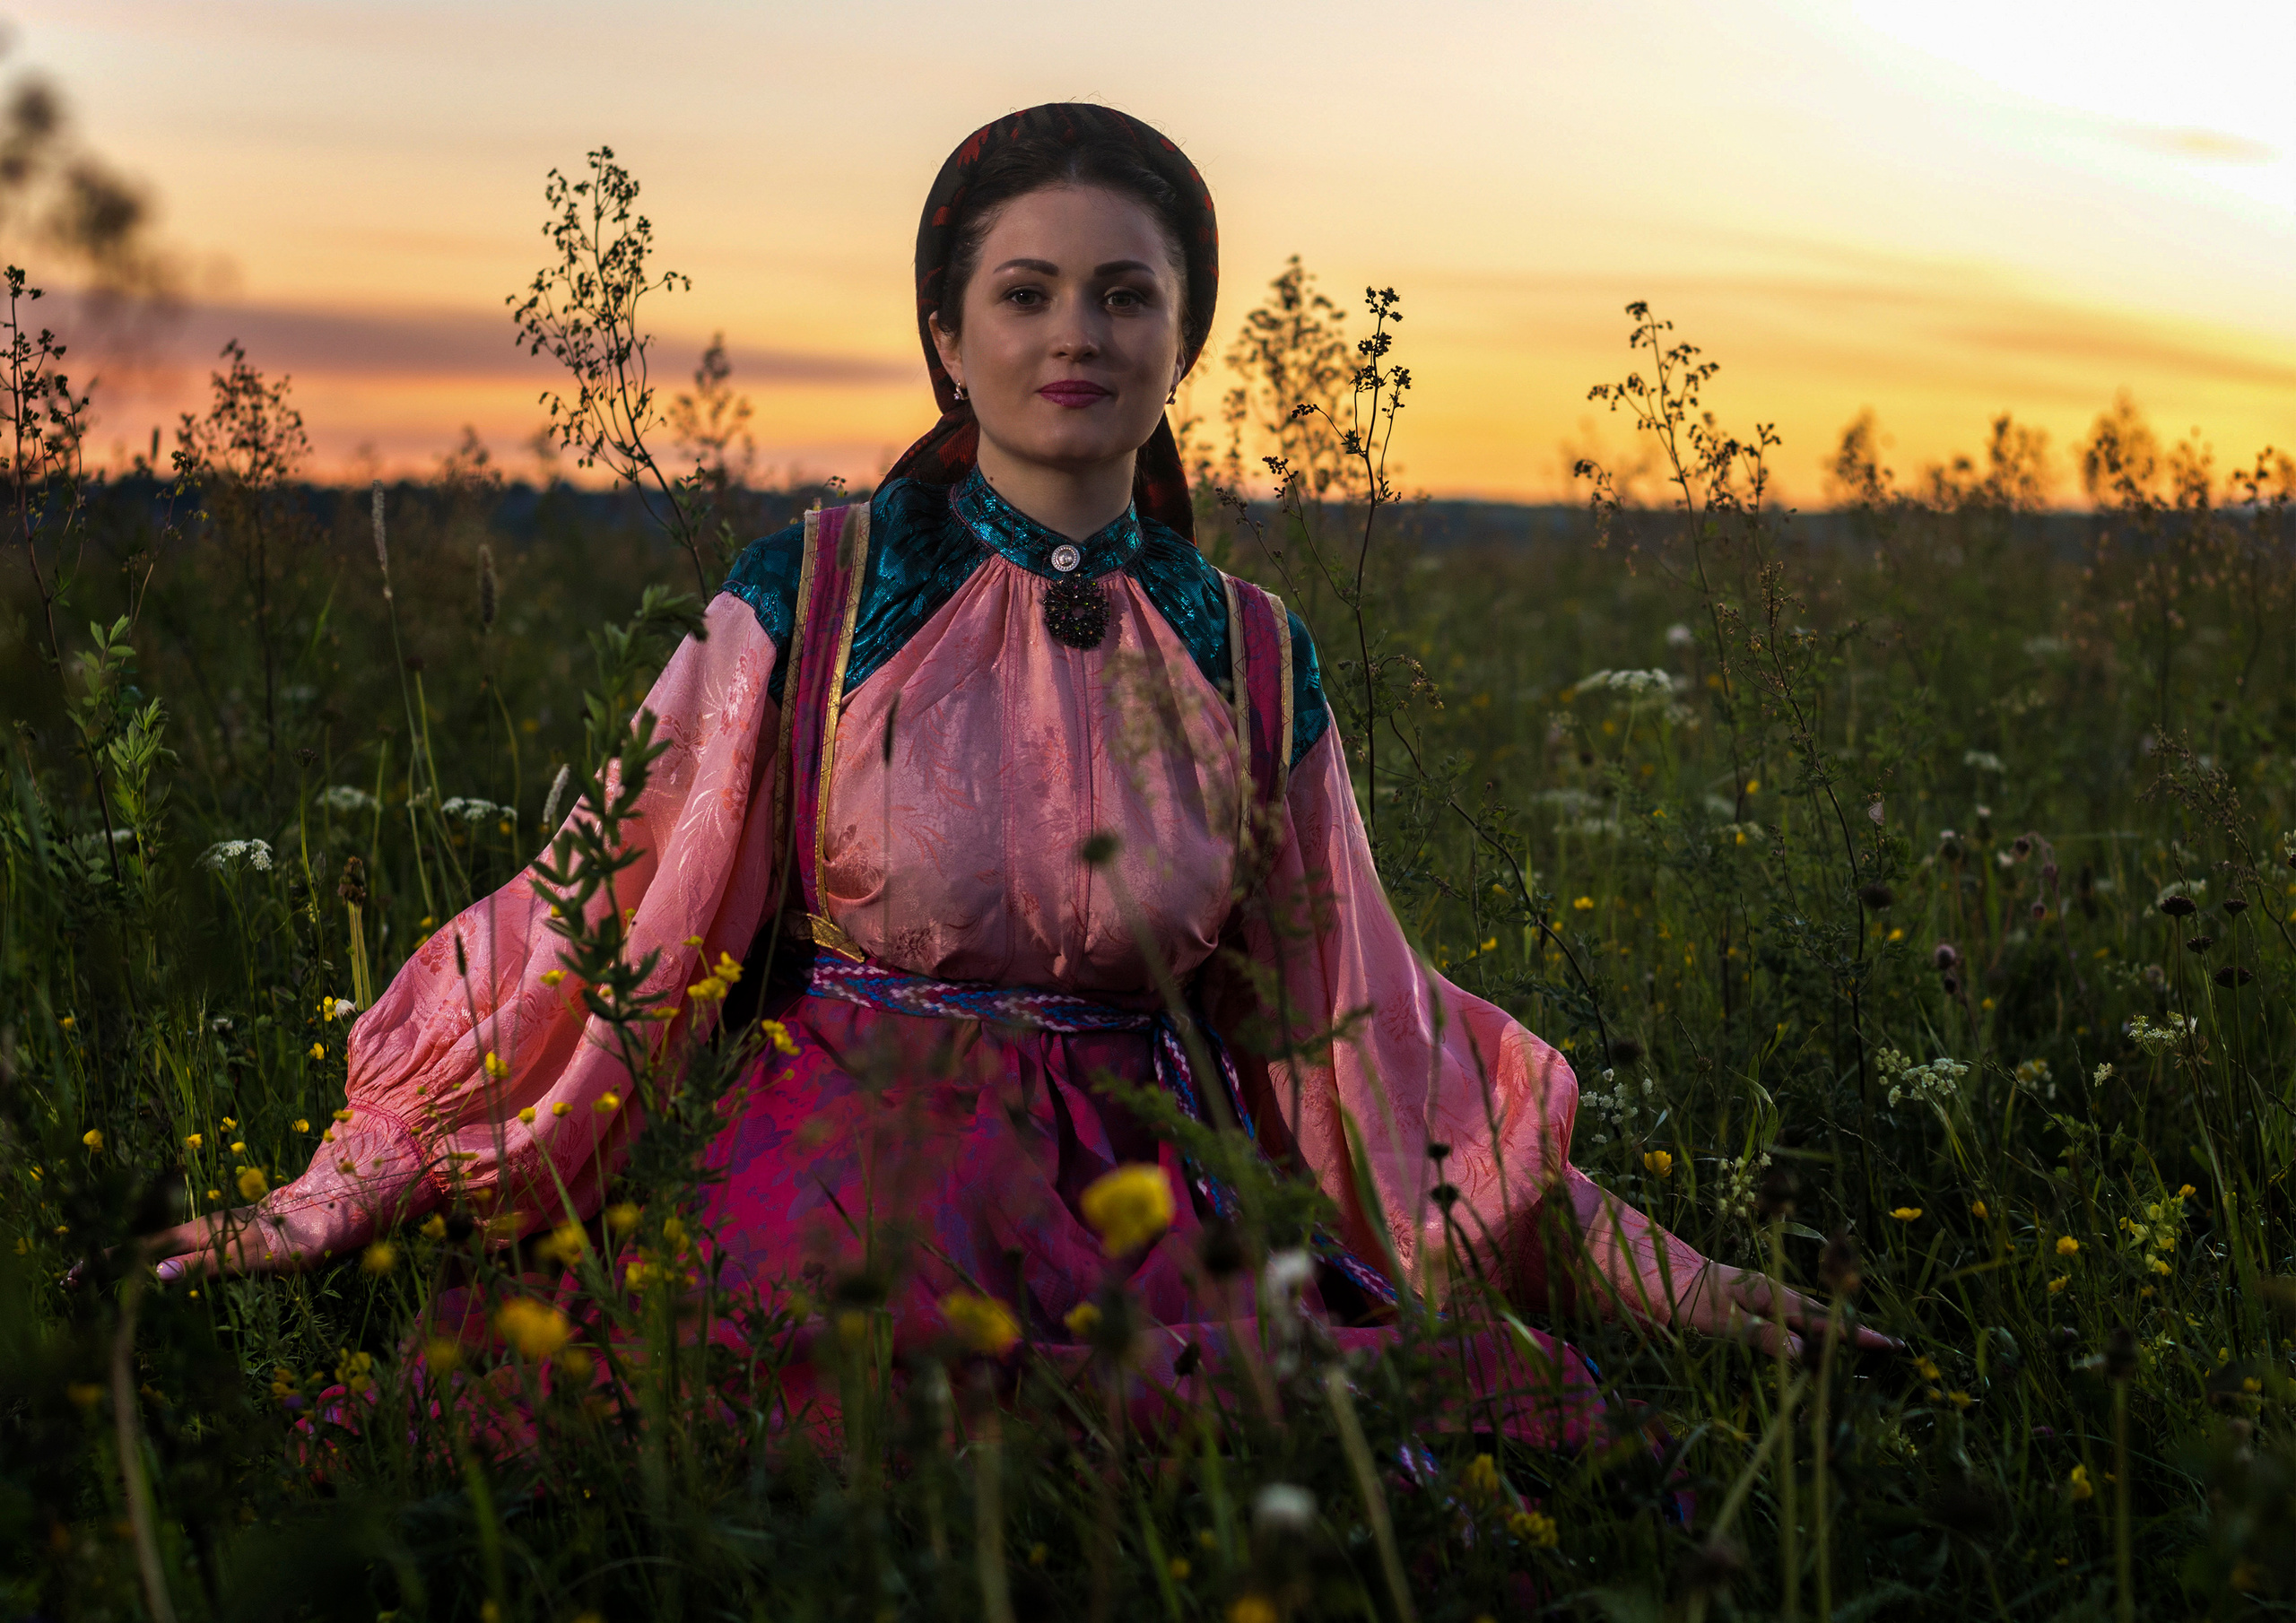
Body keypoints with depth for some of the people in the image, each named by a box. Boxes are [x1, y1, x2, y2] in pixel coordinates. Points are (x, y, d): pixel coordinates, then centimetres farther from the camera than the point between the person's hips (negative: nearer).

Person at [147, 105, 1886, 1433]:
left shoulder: (1253, 660, 8)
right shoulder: (814, 596, 0)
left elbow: (1354, 1031, 13)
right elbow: (613, 910, 2)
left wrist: (1646, 1269, 12)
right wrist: (337, 1196, 2)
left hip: (1152, 1218, 3)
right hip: (859, 1208, -3)